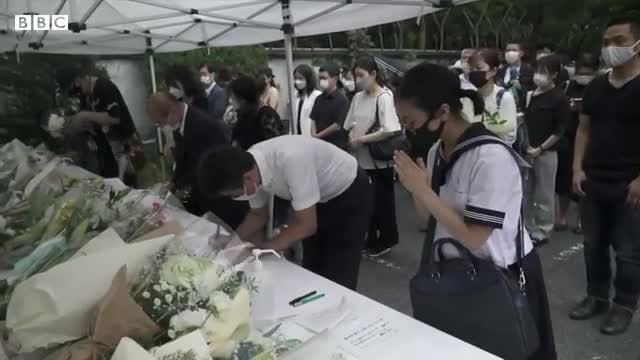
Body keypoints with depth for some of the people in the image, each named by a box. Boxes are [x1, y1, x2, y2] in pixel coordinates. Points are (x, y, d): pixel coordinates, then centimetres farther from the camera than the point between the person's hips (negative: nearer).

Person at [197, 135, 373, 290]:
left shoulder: (291, 160, -40)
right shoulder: (249, 167, -17)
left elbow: (306, 225, -31)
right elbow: (258, 214, 2)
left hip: (349, 194, -7)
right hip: (321, 198, 7)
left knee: (336, 280, -4)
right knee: (312, 272, 13)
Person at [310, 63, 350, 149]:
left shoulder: (342, 100, -11)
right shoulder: (319, 98, 10)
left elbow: (338, 126, -15)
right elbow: (313, 119, 11)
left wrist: (318, 135, -7)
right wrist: (313, 136, -8)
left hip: (336, 146, -6)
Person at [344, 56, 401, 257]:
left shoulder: (384, 97, -13)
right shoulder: (358, 97, 6)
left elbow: (390, 131, -22)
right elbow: (350, 126, 13)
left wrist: (361, 139, -17)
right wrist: (352, 138, -9)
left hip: (380, 160, -6)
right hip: (361, 159, 6)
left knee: (382, 203, 8)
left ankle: (386, 241, 26)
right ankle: (370, 239, 32)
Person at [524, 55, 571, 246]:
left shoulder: (559, 98, -7)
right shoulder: (530, 94, 7)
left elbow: (560, 130, -9)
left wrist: (540, 148, -13)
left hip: (546, 152, -5)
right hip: (527, 150, 5)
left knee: (544, 195, 4)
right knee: (526, 192, 11)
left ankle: (542, 232, 16)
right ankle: (528, 228, 24)